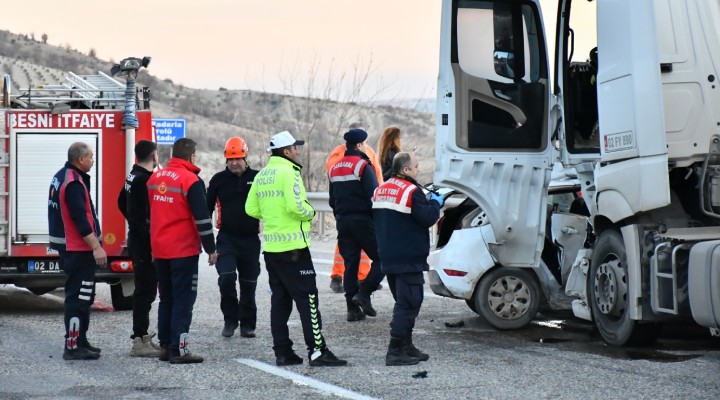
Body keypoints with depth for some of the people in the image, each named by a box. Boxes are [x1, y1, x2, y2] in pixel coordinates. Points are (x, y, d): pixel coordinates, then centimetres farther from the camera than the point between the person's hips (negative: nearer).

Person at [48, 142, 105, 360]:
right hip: (78, 249, -11)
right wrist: (96, 247, -23)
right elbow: (80, 219, -24)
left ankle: (80, 341, 26)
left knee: (81, 296, 18)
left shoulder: (61, 177, 15)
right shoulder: (74, 183, -19)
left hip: (70, 247, 11)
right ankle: (73, 346, -10)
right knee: (79, 297, -9)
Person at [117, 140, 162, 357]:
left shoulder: (132, 177, 13)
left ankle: (142, 336, 24)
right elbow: (145, 215, -25)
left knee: (145, 290, 17)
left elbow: (122, 203, 28)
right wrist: (152, 242, -24)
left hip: (136, 240, 11)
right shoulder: (145, 180, -19)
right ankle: (139, 341, -7)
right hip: (145, 244, -11)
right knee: (145, 291, -8)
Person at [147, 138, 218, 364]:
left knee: (166, 299, 15)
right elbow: (202, 218, -15)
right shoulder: (191, 181, -13)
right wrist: (211, 249, -8)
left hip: (159, 250, 7)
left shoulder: (155, 178, 9)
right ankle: (178, 350, -7)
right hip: (183, 250, -7)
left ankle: (165, 346, 17)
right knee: (183, 300, -4)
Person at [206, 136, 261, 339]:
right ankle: (230, 320, 0)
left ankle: (247, 324, 19)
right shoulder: (219, 180, 2)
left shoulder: (257, 178, 2)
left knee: (249, 284, 8)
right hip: (227, 238, -1)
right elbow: (207, 207, 8)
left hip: (250, 239, 1)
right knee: (226, 278, -16)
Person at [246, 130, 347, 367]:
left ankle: (282, 352, 12)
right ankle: (317, 351, -9)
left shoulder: (262, 175, 12)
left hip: (271, 247, 8)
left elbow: (251, 209, 12)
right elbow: (296, 206, -23)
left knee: (280, 299, 11)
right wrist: (310, 213, -4)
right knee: (307, 298, -6)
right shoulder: (288, 172, -12)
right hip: (293, 246, -8)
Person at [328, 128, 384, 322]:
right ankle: (364, 293, -13)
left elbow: (332, 200, 19)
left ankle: (353, 308, 5)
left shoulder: (335, 169, 14)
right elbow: (374, 196, -17)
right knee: (381, 258, 1)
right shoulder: (363, 166, -11)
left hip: (343, 220, 7)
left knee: (350, 264, 8)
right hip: (362, 219, -7)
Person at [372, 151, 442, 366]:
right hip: (409, 259, -9)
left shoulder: (381, 190, 12)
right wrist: (436, 203, 2)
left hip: (388, 258, 9)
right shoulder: (411, 191, -16)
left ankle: (406, 346, 22)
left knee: (403, 302, 18)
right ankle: (396, 351, -10)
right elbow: (428, 218, -18)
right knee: (408, 305, -6)